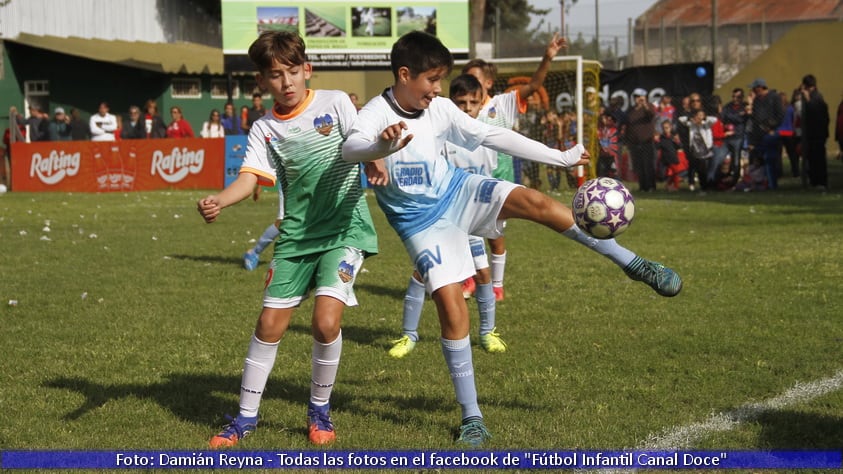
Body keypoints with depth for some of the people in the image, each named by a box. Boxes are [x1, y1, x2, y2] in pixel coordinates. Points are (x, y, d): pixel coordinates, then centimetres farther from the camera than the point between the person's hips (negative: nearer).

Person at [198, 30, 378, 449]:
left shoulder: (335, 102, -2)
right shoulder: (265, 129, 3)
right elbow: (250, 177, -9)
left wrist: (373, 157, -32)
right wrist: (219, 200, -29)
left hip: (344, 228, -3)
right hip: (296, 234, 3)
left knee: (326, 321, -15)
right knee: (270, 323, 5)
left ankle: (320, 410, 9)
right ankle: (246, 415, 20)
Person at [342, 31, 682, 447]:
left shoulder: (440, 110, -6)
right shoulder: (375, 114, -21)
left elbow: (494, 137, 2)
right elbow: (350, 148, -43)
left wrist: (560, 158, 3)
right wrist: (381, 146, -67)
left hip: (457, 192, 3)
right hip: (423, 223, -3)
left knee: (533, 201, -22)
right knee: (452, 311, -13)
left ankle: (635, 266, -15)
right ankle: (471, 416, 1)